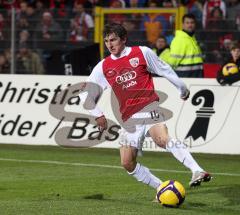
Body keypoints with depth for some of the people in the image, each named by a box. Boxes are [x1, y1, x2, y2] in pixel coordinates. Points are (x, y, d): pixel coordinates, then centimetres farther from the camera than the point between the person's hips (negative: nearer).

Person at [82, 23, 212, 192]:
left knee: (163, 139, -32)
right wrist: (98, 115, 5)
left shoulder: (142, 53, 5)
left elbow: (164, 70, 17)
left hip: (148, 106, -4)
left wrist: (183, 89, 25)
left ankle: (197, 171, -42)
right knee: (127, 163, -5)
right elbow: (87, 94, 16)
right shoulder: (103, 67, 11)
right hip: (129, 118, 4)